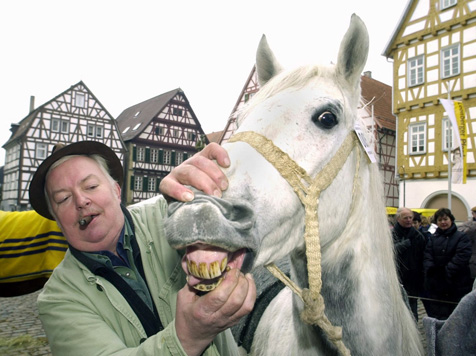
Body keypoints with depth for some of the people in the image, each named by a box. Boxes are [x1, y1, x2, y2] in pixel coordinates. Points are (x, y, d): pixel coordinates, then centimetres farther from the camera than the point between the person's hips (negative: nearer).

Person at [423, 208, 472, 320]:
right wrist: (431, 269, -15)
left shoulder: (461, 237, -1)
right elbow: (427, 257, 3)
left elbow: (461, 258, -13)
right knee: (435, 316, 9)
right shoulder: (433, 238, 11)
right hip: (435, 285, 4)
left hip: (457, 285, -3)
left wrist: (447, 271, -18)